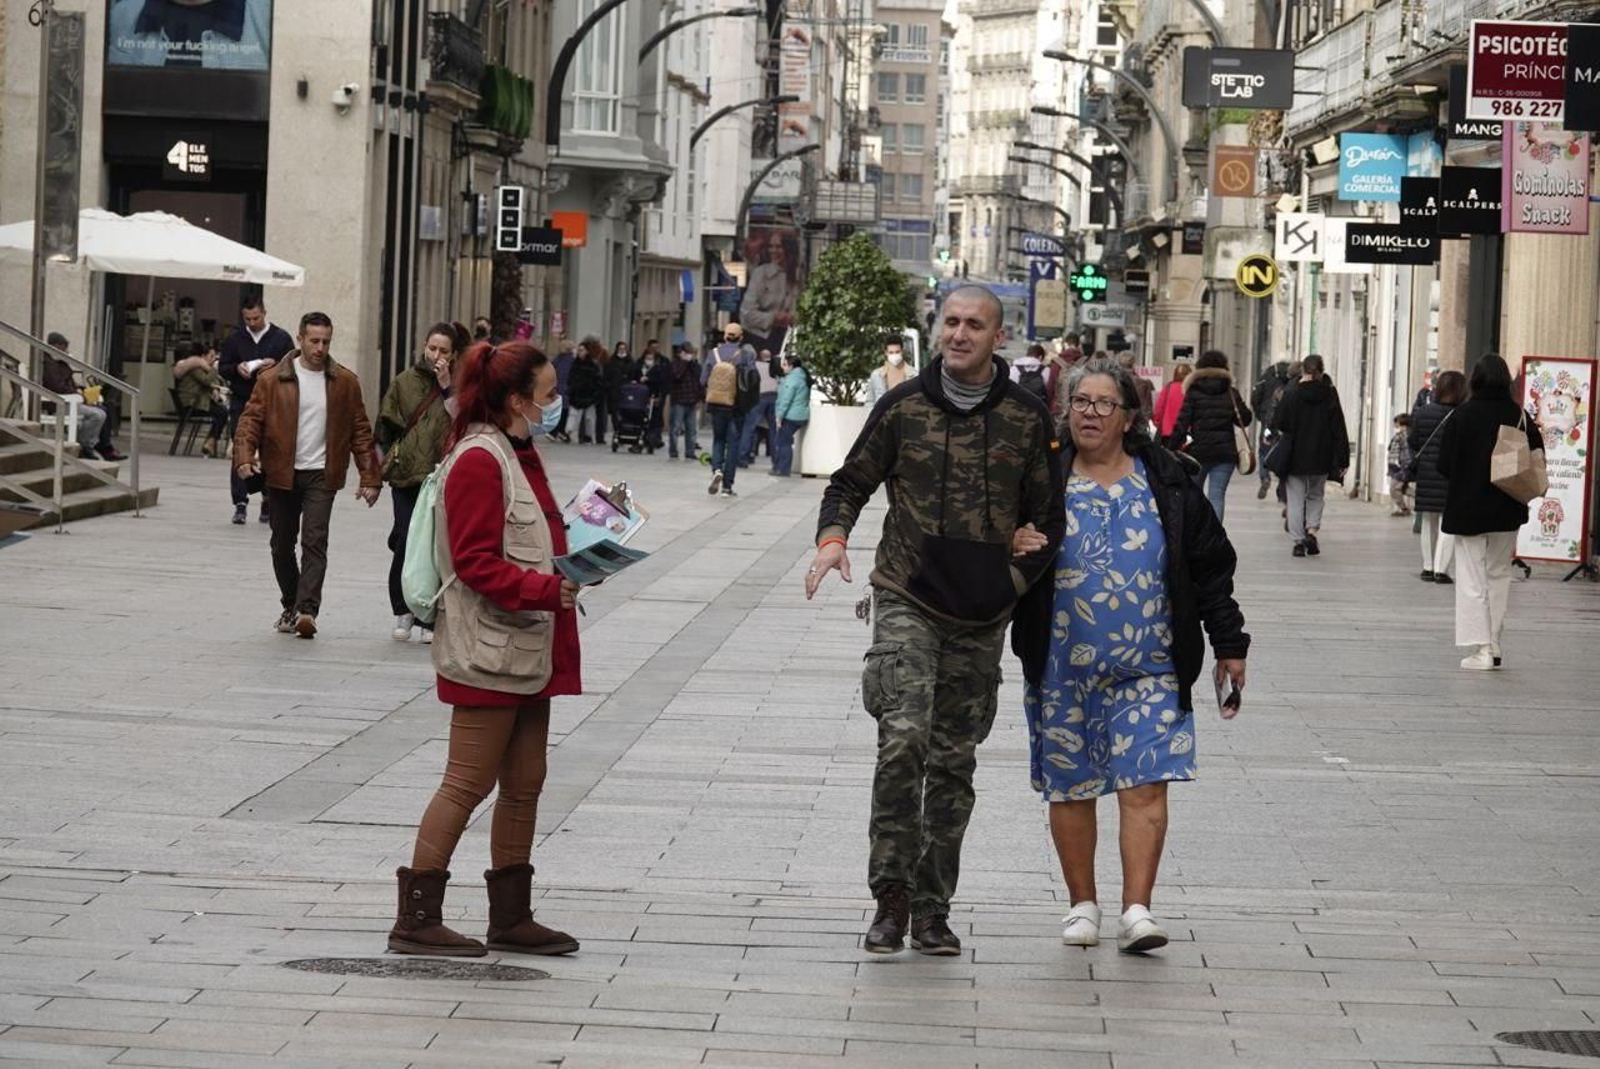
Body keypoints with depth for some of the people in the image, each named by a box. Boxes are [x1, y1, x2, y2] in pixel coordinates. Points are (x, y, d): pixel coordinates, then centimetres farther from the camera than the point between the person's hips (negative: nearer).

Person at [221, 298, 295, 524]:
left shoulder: (281, 338, 3)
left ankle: (268, 502, 15)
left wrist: (275, 365, -17)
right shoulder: (234, 338, 9)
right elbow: (222, 367, 10)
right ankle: (240, 503, -4)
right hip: (241, 403, 1)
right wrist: (237, 369, -11)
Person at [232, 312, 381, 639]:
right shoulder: (272, 380, -1)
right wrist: (244, 456, -21)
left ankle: (307, 609, -20)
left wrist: (369, 477, 1)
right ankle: (290, 605, 27)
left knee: (315, 541, -14)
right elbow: (251, 419, -3)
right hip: (282, 474, 1)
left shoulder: (345, 382, 3)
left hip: (321, 475, -1)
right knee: (282, 544, 10)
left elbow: (360, 431, 5)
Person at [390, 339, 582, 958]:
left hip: (528, 652, 10)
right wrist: (547, 588, -26)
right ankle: (417, 919, -1)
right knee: (468, 785, -6)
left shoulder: (519, 456, 17)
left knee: (524, 786, 11)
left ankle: (511, 918, 18)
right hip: (489, 653, -10)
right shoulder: (478, 460, -14)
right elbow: (476, 562, -19)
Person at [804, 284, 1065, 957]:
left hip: (982, 618, 2)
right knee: (903, 738, -20)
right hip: (907, 601, -2)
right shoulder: (904, 406, 3)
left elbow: (1048, 519, 12)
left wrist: (1015, 579, -1)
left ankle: (931, 909, 16)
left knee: (953, 763, 7)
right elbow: (851, 482, 11)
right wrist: (833, 537, -8)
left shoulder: (1027, 418, 5)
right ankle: (892, 895, -11)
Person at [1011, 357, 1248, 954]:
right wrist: (1010, 546, -19)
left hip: (1149, 665, 0)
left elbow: (1210, 565, 10)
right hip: (1063, 665, 0)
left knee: (1145, 786, -8)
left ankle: (1137, 910, -7)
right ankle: (1082, 905, 21)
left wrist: (1229, 644, 9)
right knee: (1069, 789, 7)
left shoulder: (1168, 481, 4)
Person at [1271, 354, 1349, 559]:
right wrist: (1342, 461, 0)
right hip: (1321, 458, 2)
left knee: (1296, 499, 6)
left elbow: (1280, 426, -7)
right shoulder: (1330, 396, -4)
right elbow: (1339, 429, -3)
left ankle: (1299, 541, 2)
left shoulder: (1291, 395, -8)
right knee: (1316, 496, 19)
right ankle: (1312, 530, 1)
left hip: (1295, 457, -2)